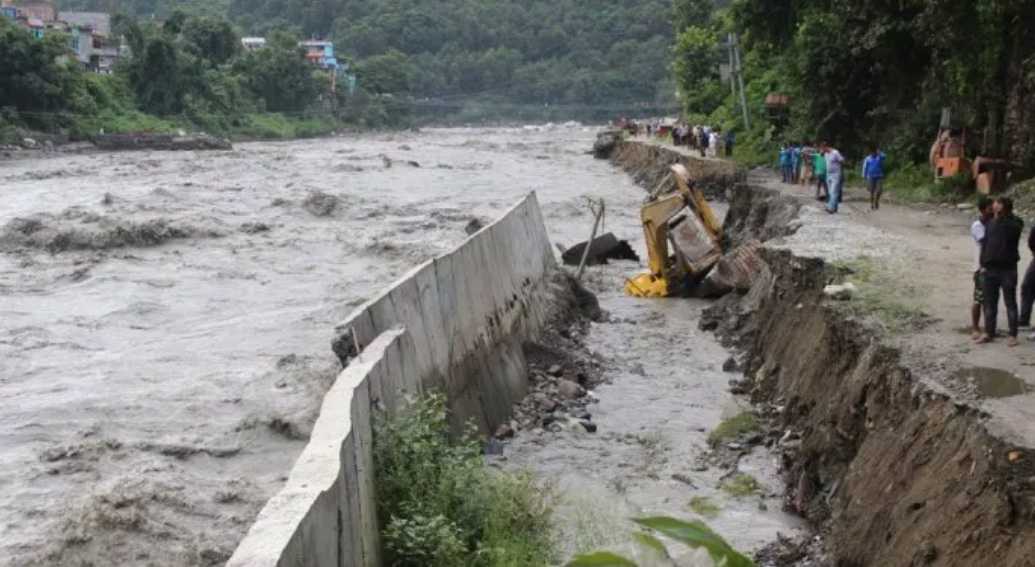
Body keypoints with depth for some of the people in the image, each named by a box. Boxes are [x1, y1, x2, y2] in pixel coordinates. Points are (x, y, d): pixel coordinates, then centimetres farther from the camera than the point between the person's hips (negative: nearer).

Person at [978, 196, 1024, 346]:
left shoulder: (1015, 223, -6)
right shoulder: (991, 224, 8)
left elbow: (1012, 229, -29)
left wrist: (1001, 216, -26)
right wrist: (983, 263, 5)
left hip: (1008, 269, -5)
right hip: (991, 269, 5)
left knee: (1010, 303, 2)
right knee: (989, 303, 10)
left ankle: (1013, 335, 8)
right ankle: (989, 333, 18)